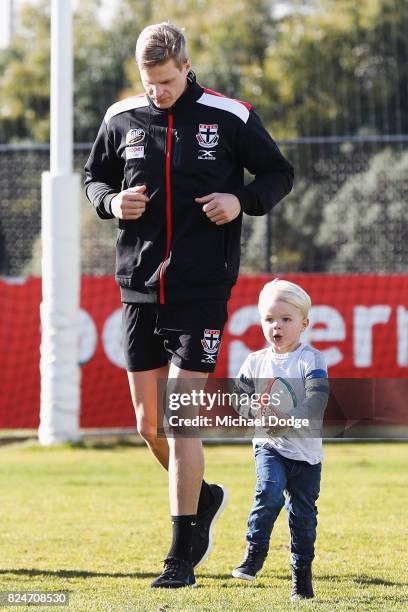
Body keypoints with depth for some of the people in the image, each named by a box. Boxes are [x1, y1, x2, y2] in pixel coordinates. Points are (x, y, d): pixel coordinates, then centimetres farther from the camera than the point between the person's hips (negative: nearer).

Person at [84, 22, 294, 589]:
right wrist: (112, 202, -3)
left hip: (203, 290, -4)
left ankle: (183, 557, -6)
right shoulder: (122, 119, 5)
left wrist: (242, 200, -11)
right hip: (140, 287, 4)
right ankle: (204, 498, 36)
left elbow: (280, 174, 7)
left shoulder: (230, 118, -4)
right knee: (149, 425, 8)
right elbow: (95, 178, 19)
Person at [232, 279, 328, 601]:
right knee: (270, 490, -25)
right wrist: (257, 413, -14)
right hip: (269, 444, 1)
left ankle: (302, 574, 17)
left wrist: (288, 420, -29)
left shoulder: (312, 360, -6)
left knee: (303, 513, 5)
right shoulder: (255, 362, 5)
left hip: (305, 450, -1)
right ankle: (255, 552, -13)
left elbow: (317, 401, -17)